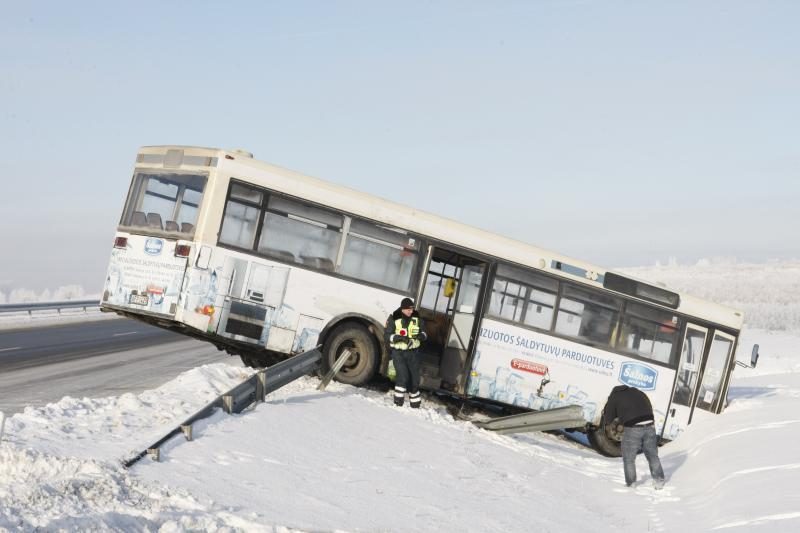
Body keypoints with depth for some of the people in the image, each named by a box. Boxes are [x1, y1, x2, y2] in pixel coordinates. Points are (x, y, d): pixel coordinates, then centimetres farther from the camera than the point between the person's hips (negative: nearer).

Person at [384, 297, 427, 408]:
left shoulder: (417, 319, 0)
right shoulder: (394, 319, -9)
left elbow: (424, 333, 8)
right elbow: (387, 335, -8)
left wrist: (421, 335, -17)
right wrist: (399, 337, -24)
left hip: (413, 352, 3)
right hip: (398, 353, -3)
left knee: (414, 378, 6)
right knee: (403, 376, -19)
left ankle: (415, 404, 19)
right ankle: (398, 401, -6)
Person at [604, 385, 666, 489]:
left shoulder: (614, 397, 8)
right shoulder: (638, 392, 23)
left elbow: (607, 419, 10)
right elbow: (650, 409, 28)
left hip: (632, 429, -5)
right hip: (649, 427, 5)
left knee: (629, 459, 11)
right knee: (652, 456, 19)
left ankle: (631, 484, 14)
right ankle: (659, 481, 24)